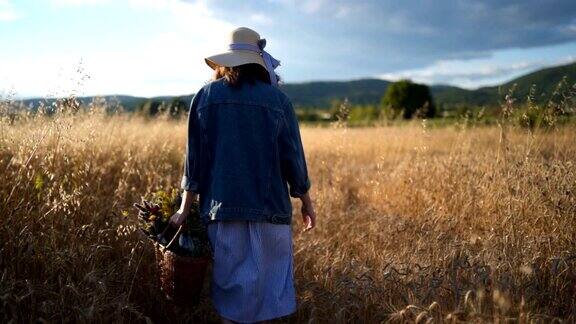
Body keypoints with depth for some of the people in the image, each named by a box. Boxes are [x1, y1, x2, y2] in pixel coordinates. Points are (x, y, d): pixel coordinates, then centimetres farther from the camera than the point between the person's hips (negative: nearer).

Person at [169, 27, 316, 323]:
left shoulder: (205, 96, 3)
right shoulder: (277, 99, 0)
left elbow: (195, 157, 2)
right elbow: (293, 157, 1)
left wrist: (185, 209, 7)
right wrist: (306, 202, 13)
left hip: (222, 207, 1)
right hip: (269, 207, -1)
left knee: (231, 283, 10)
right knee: (265, 282, 9)